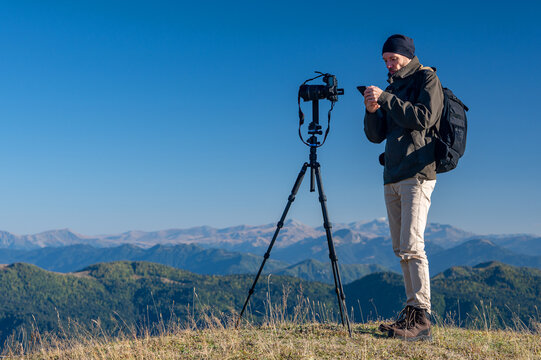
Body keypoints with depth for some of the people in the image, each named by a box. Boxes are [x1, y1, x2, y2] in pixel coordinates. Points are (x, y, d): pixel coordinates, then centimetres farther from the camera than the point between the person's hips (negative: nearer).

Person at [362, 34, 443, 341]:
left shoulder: (428, 79, 3)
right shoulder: (394, 87, 21)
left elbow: (424, 117, -15)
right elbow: (376, 136, 17)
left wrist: (386, 99, -15)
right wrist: (372, 111, -2)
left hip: (418, 173, -7)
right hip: (393, 177, 7)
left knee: (411, 245, -15)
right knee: (401, 249, 5)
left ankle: (422, 318, -14)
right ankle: (412, 312, 9)